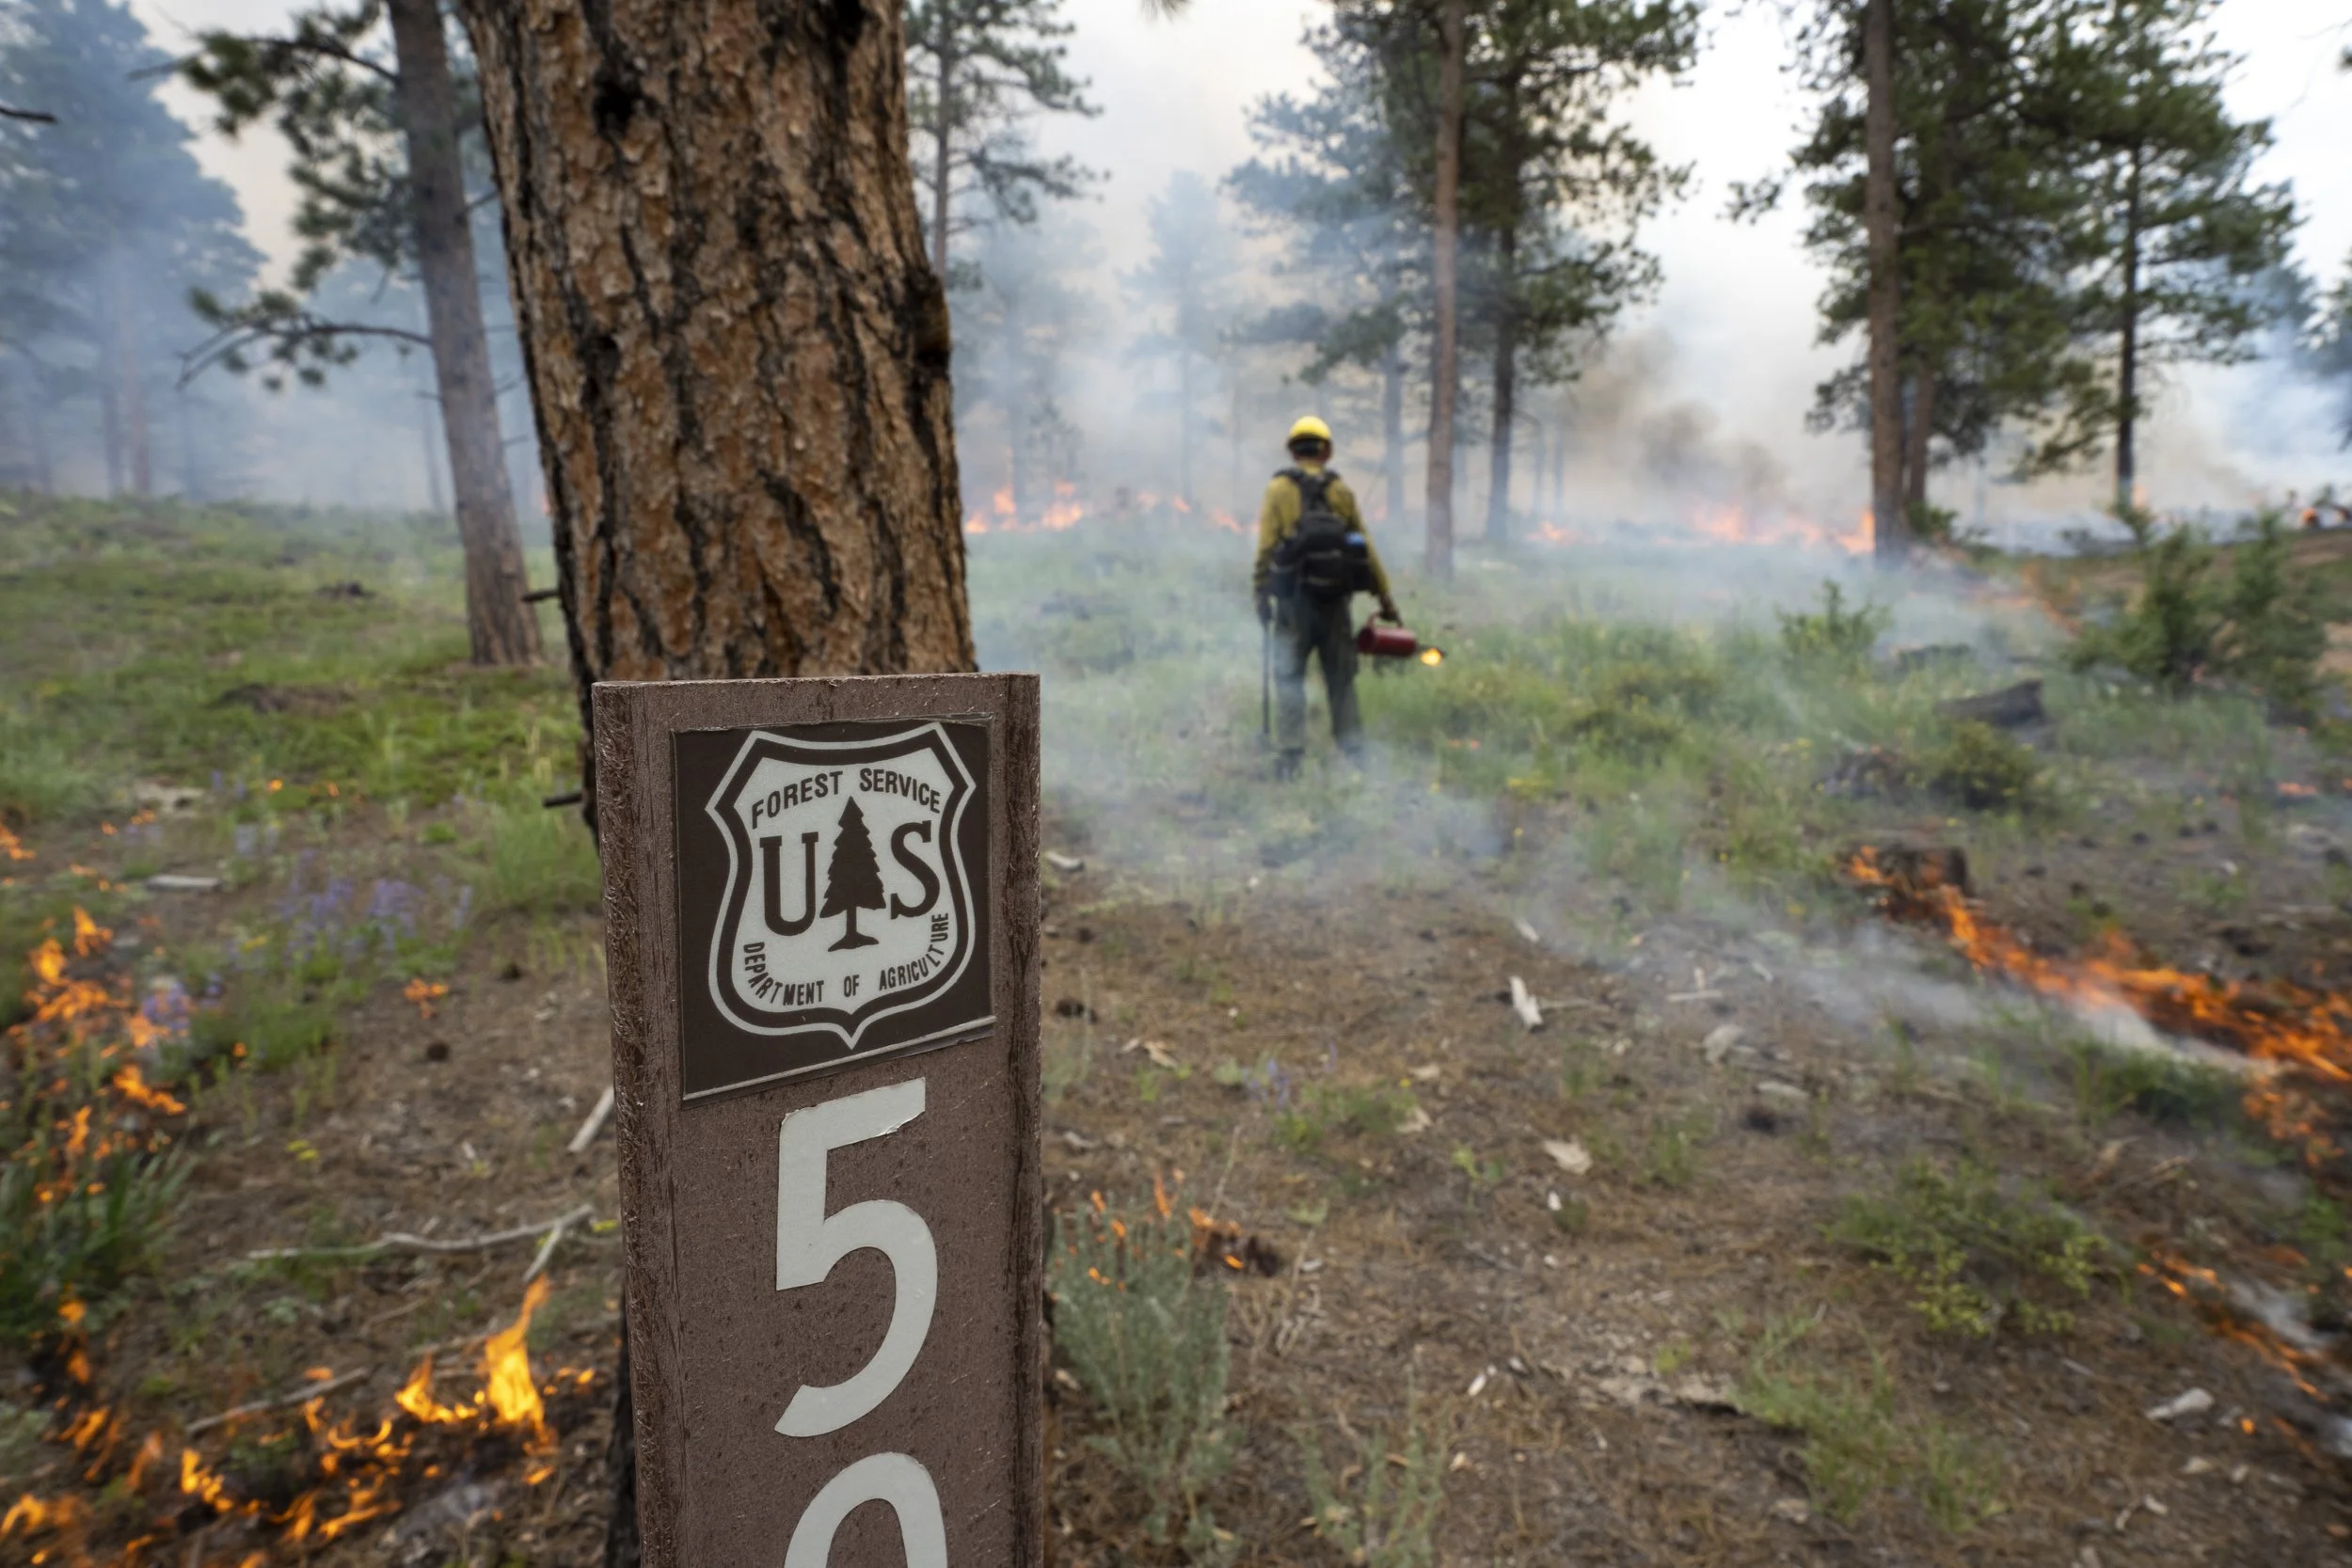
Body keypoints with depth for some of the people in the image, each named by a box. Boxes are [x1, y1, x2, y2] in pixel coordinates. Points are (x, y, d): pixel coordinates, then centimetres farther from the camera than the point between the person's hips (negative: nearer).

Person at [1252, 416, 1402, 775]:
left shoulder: (1278, 489, -1)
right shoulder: (1341, 490, 6)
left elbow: (1266, 549, -6)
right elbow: (1365, 548, 6)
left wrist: (1260, 596, 1)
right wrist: (1385, 598, 11)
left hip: (1294, 598, -2)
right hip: (1335, 597, 2)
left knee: (1289, 676, 2)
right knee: (1341, 676, 11)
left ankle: (1290, 753, -3)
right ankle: (1352, 747, 13)